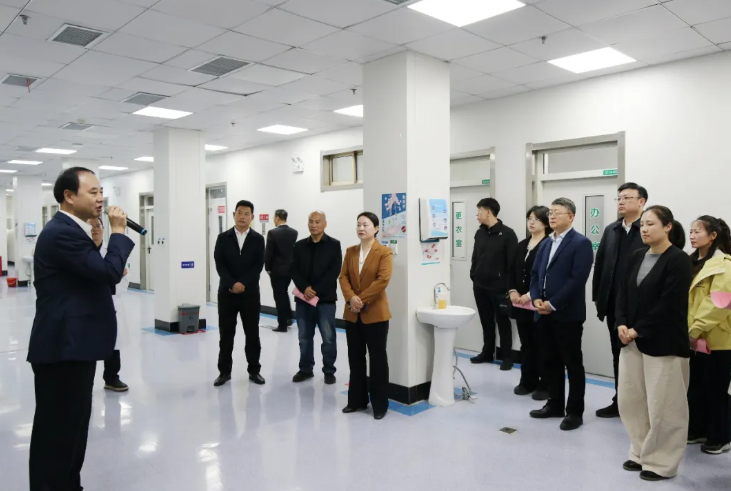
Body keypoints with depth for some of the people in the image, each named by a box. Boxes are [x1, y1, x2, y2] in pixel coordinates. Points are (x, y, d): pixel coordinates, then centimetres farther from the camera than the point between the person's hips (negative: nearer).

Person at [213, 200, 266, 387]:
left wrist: (243, 284, -15)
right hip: (227, 292, 1)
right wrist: (232, 284, -15)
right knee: (226, 333, 5)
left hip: (250, 292, 0)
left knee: (252, 333, 5)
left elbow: (258, 266, -4)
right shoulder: (223, 238, 5)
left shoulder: (258, 239, 3)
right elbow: (219, 264, -3)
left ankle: (254, 370, 16)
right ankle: (224, 371, 16)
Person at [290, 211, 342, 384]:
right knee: (304, 337, 12)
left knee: (328, 337, 2)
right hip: (303, 298, 3)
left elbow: (334, 271, -9)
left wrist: (316, 291, -15)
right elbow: (294, 270, 3)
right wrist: (304, 288, -14)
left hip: (325, 298, -3)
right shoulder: (299, 246, 9)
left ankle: (329, 371, 15)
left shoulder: (333, 245, -1)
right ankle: (305, 369, 24)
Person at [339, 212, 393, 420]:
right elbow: (343, 277, 3)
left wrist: (361, 300, -17)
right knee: (355, 358, 13)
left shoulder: (384, 252, -7)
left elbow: (382, 281, -17)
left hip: (375, 314, -5)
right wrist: (351, 298, -14)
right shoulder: (350, 251, 10)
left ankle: (380, 404, 15)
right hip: (352, 314, 5)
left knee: (377, 359, 4)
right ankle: (357, 400, 26)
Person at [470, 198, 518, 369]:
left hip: (499, 287, -6)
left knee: (502, 321, 5)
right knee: (486, 321, 14)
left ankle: (507, 357, 14)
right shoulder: (480, 233, 10)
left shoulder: (507, 233, -9)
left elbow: (512, 261, -11)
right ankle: (487, 353, 26)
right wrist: (473, 277, 11)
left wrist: (510, 285, -13)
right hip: (480, 286, 6)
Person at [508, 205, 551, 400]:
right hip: (521, 303, 7)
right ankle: (527, 382, 23)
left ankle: (544, 385, 13)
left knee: (541, 344, 2)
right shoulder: (521, 245, 15)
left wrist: (531, 295, -18)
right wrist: (512, 291, -2)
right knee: (526, 344, 13)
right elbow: (512, 270, 13)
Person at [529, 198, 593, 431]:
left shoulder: (581, 243, -8)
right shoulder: (546, 243, 16)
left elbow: (577, 279, -17)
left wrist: (553, 304, -18)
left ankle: (575, 411, 15)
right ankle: (554, 404, 27)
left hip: (567, 314, -7)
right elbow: (535, 273, 14)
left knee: (573, 364, 4)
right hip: (544, 313, 7)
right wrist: (536, 299, -3)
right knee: (550, 361, 15)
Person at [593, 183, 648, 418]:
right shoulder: (611, 230, 11)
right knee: (618, 355, 15)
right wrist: (598, 297, 6)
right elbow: (599, 265, 10)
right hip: (614, 305, 6)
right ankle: (620, 402, 27)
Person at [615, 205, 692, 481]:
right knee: (630, 400, 13)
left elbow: (669, 305, -16)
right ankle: (641, 453, 30)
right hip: (633, 341, 7)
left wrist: (638, 330, -14)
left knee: (662, 406, 4)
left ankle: (661, 463, 21)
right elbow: (623, 293, 9)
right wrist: (622, 324, -6)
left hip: (664, 343, -7)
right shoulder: (637, 257, 9)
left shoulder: (678, 260, -10)